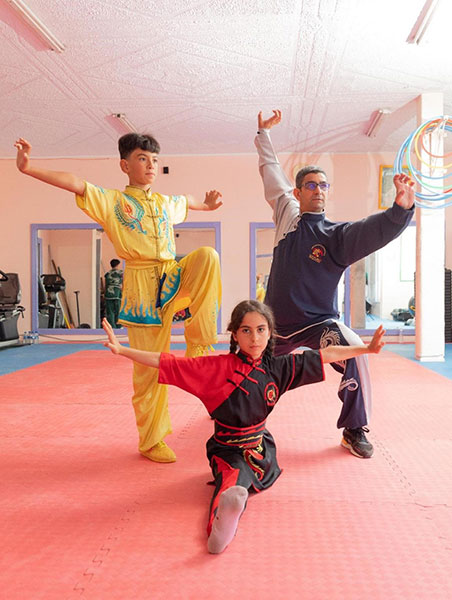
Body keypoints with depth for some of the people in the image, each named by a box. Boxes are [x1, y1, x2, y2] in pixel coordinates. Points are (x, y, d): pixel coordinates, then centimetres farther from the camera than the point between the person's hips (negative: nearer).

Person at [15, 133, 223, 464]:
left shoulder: (167, 202, 17)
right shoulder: (111, 201, 1)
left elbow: (186, 201, 40)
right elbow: (76, 183, -14)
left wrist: (207, 204, 56)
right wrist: (28, 168, -27)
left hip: (174, 277, 5)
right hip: (143, 288, -5)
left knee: (207, 255, -23)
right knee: (148, 366, -2)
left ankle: (198, 344, -15)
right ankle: (151, 441, 18)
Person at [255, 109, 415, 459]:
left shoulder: (339, 235, -6)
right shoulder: (288, 215, 2)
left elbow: (377, 230, -25)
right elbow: (271, 170, 14)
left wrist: (402, 207, -44)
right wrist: (264, 133, 22)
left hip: (317, 324, -3)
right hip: (277, 324, 3)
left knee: (354, 351, -31)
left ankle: (355, 431, -10)